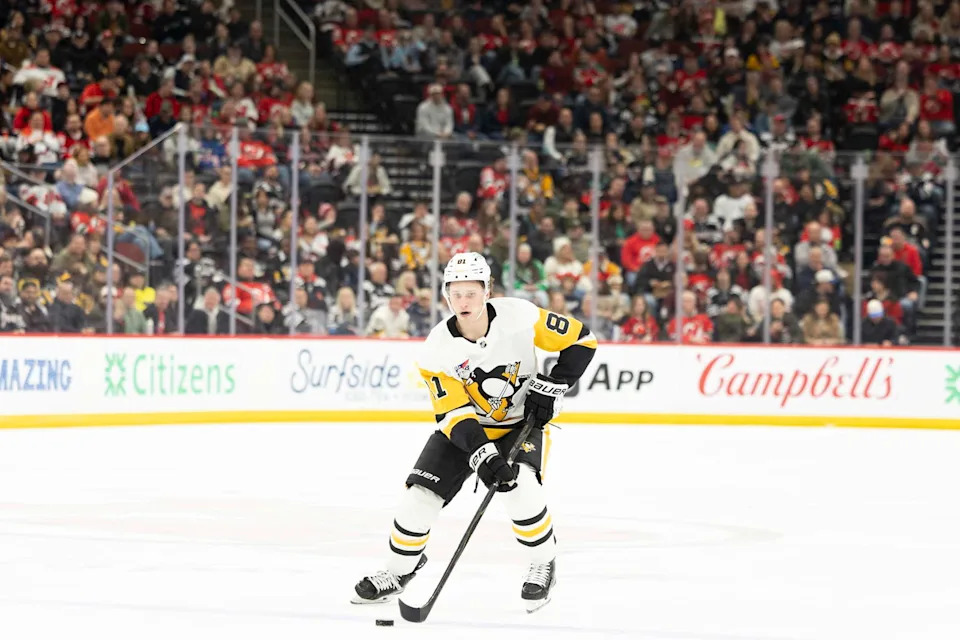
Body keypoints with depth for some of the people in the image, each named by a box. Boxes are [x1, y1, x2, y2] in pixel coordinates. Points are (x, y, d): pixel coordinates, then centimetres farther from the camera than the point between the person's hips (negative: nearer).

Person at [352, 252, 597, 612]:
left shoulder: (519, 317, -22)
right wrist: (482, 455, -38)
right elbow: (453, 413, -23)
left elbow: (581, 340, -11)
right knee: (421, 494, -8)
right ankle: (400, 569, 17)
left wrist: (549, 387, -18)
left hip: (522, 421, -2)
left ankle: (543, 565, -4)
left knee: (521, 487, -28)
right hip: (463, 426, 2)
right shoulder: (437, 349, -20)